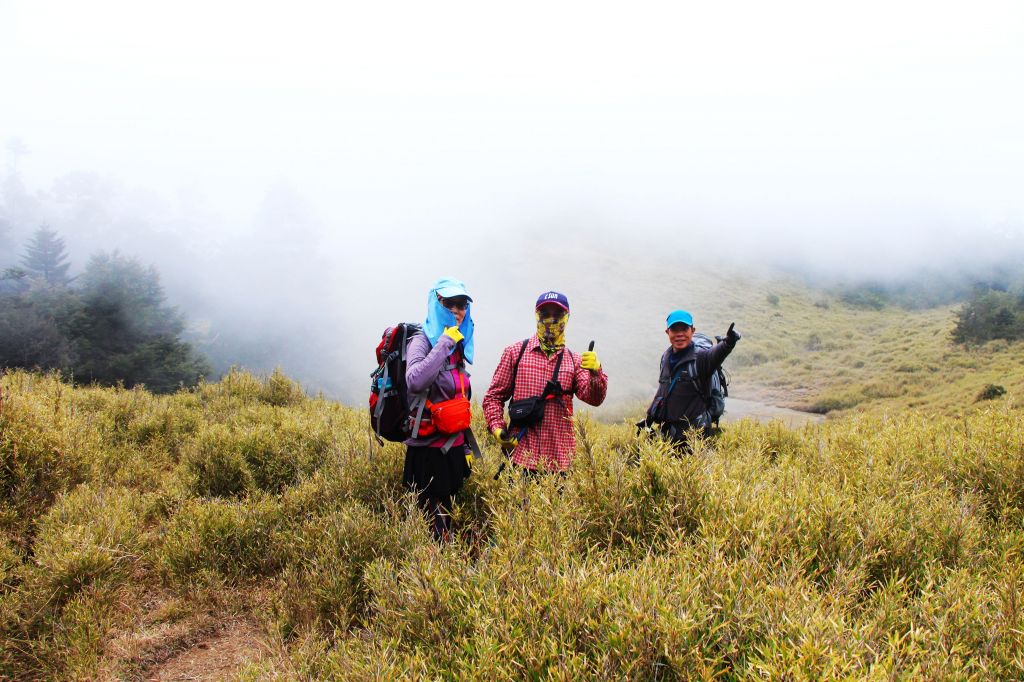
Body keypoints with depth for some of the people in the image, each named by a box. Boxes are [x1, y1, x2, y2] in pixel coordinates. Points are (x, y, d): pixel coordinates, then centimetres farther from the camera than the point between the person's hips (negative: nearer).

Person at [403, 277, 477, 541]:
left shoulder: (458, 347, 12)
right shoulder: (422, 341, -11)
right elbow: (415, 381, -34)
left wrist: (467, 445, 22)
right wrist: (445, 342, -25)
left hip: (454, 447, 8)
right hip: (429, 451, -8)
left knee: (448, 518, 15)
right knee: (435, 527, -5)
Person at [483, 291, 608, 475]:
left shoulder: (575, 360, 11)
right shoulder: (516, 352, 6)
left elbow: (594, 398, -3)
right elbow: (494, 397, 7)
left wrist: (596, 373, -22)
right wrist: (497, 428, -9)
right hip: (522, 452, -2)